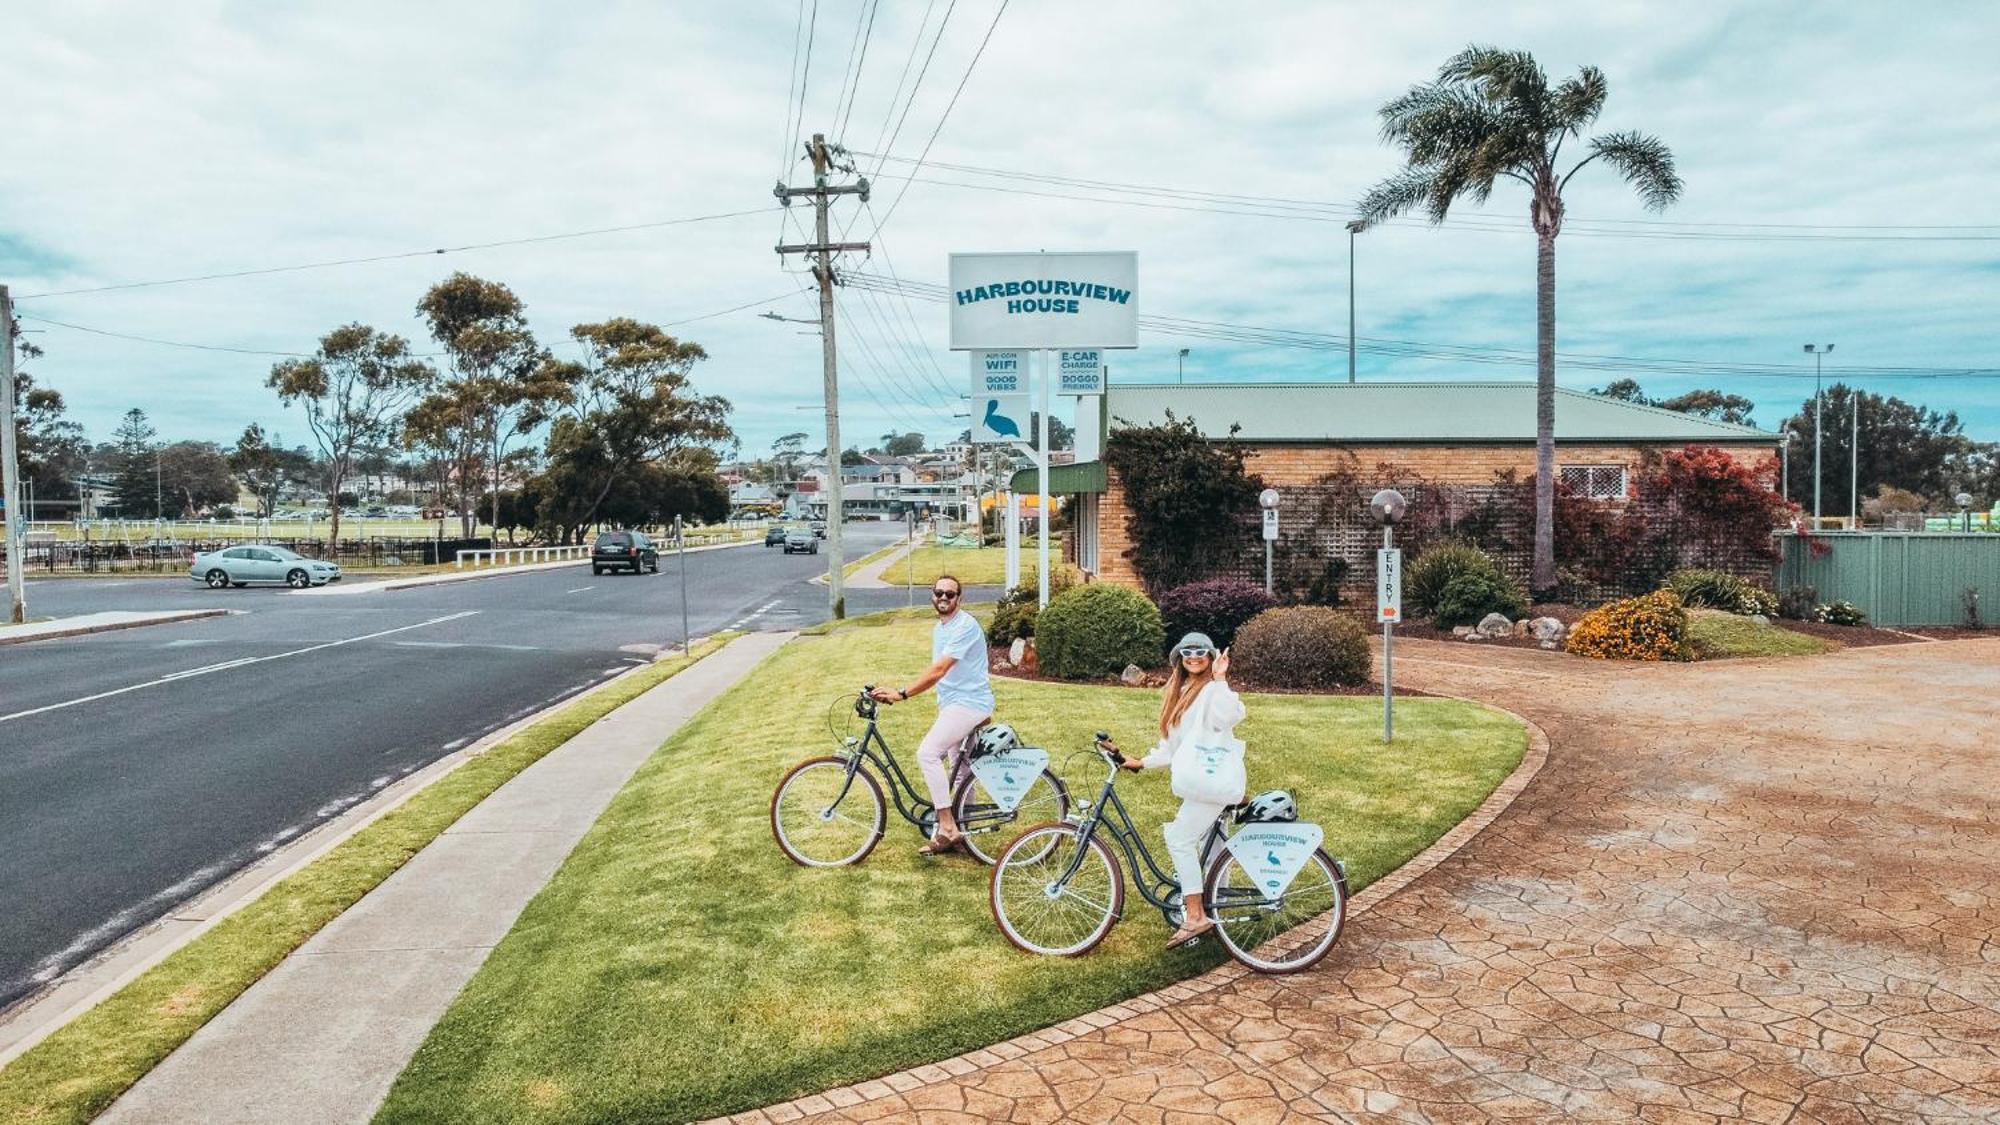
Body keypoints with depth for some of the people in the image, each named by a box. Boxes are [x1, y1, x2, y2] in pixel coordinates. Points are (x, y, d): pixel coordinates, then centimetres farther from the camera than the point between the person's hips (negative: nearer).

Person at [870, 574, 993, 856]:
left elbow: (939, 670, -25)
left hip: (969, 703, -10)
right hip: (951, 704, 10)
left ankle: (947, 828, -18)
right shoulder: (939, 628, 15)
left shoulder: (965, 626, -17)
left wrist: (902, 694, -29)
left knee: (927, 753, -22)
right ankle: (961, 830, 25)